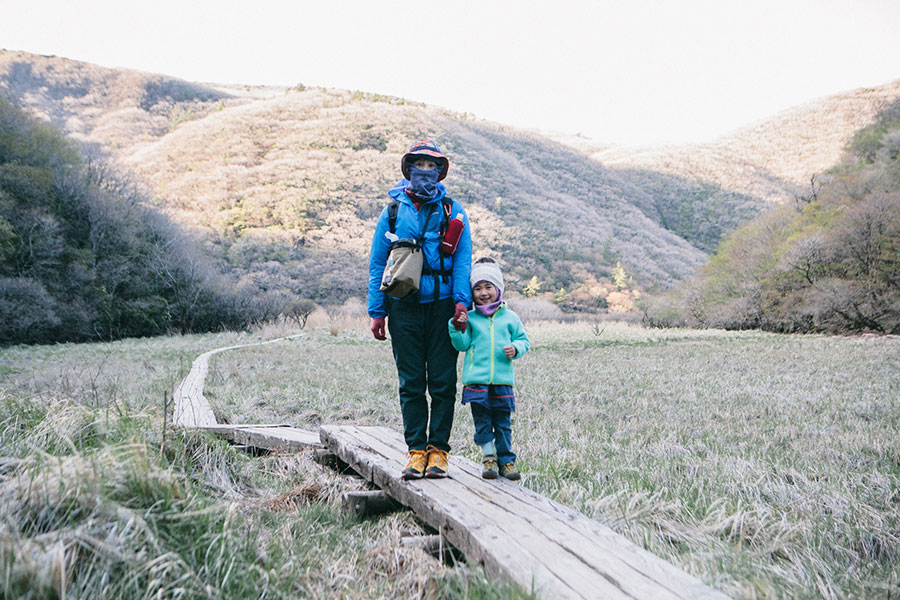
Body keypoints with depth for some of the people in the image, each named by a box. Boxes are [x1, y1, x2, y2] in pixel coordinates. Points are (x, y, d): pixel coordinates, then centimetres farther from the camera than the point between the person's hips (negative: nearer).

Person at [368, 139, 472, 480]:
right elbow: (377, 263, 10)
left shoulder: (452, 211, 7)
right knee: (411, 383, 4)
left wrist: (461, 302, -11)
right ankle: (417, 449, 12)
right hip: (405, 307, 1)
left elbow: (463, 259, 2)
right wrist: (377, 311, 4)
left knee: (442, 381, 1)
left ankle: (438, 449, 11)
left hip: (442, 305, -1)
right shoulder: (393, 210, 9)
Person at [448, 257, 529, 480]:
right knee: (482, 422, 3)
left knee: (503, 422, 6)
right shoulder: (470, 318, 6)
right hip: (476, 379, -1)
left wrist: (515, 348, -6)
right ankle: (488, 458, 15)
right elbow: (462, 345, 4)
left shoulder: (509, 317, 8)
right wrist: (458, 329, -12)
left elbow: (523, 339, 14)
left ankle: (506, 460, 17)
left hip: (503, 380, 1)